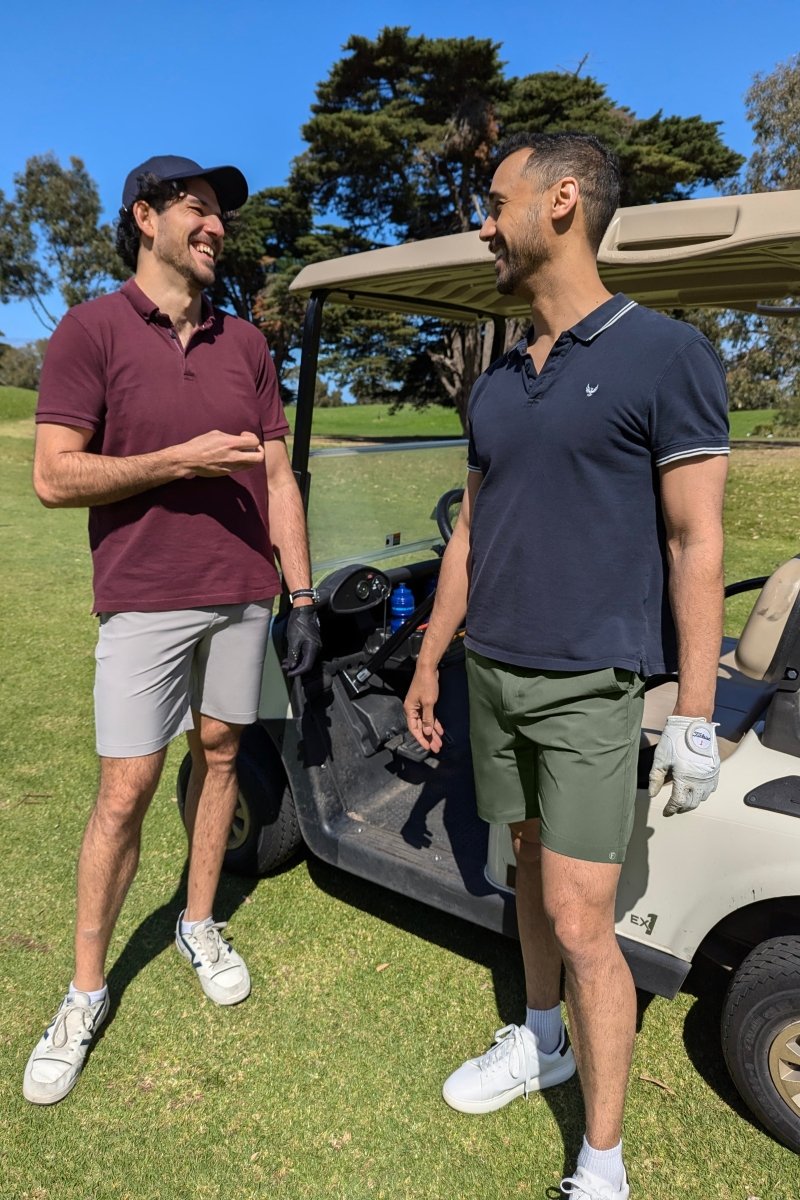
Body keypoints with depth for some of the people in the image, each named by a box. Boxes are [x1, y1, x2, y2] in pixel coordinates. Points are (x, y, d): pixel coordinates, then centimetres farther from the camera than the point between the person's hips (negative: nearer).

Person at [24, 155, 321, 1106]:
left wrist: (301, 597, 5)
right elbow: (53, 476, -8)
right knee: (125, 790, 0)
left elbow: (278, 479, 10)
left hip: (241, 594, 4)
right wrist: (181, 461, -16)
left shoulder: (246, 344, 11)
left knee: (219, 752, 12)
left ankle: (200, 924, 33)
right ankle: (85, 991, 18)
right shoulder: (92, 330, -2)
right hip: (144, 598, -4)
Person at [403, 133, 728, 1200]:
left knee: (581, 922, -3)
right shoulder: (497, 381, 11)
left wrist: (695, 717, -13)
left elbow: (696, 543, -11)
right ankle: (541, 1039, 41)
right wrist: (429, 661, 14)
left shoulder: (665, 355, -8)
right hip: (492, 673, 6)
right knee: (530, 867, 19)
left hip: (590, 684, -6)